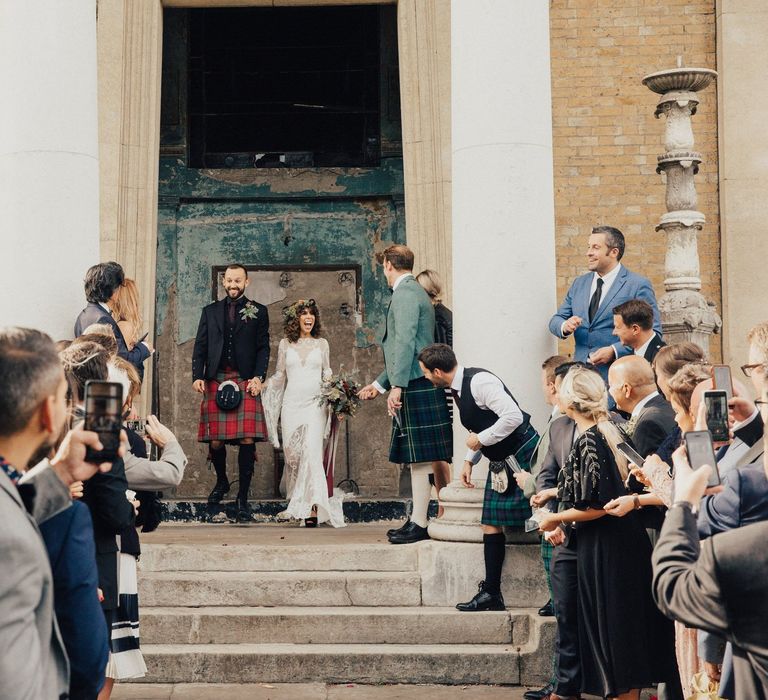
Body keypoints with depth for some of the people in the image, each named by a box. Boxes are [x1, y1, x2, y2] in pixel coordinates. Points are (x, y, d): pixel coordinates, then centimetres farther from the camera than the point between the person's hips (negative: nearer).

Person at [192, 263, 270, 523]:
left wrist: (258, 377, -6)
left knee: (247, 439, -10)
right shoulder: (210, 311, 17)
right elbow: (200, 347, 13)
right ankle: (221, 482, 26)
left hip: (246, 381, -2)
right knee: (215, 440, -1)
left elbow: (263, 347, 7)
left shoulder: (258, 312, 12)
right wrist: (197, 376, 0)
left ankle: (242, 498, -3)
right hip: (215, 380, 2)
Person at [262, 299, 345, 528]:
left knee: (312, 451, -15)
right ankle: (296, 498, 15)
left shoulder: (321, 344, 10)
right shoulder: (285, 344, 10)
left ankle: (313, 507, -20)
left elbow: (327, 374, 14)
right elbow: (279, 375, 16)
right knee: (292, 453, 1)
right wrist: (261, 385, 4)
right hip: (292, 404, 2)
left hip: (315, 404, -2)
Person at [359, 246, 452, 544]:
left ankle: (419, 524, -6)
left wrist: (397, 386, -23)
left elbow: (405, 342, -20)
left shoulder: (405, 293, -9)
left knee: (420, 457, -8)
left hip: (415, 386, -10)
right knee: (425, 458, 11)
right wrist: (379, 384, 30)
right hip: (418, 386, 10)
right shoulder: (414, 292, 23)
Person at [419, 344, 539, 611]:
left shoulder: (480, 381, -21)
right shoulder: (458, 389, 9)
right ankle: (491, 593, 13)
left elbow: (513, 416, -28)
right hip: (500, 462, 10)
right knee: (491, 523, 7)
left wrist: (481, 439, -19)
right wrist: (469, 461, 11)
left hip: (523, 456, -10)